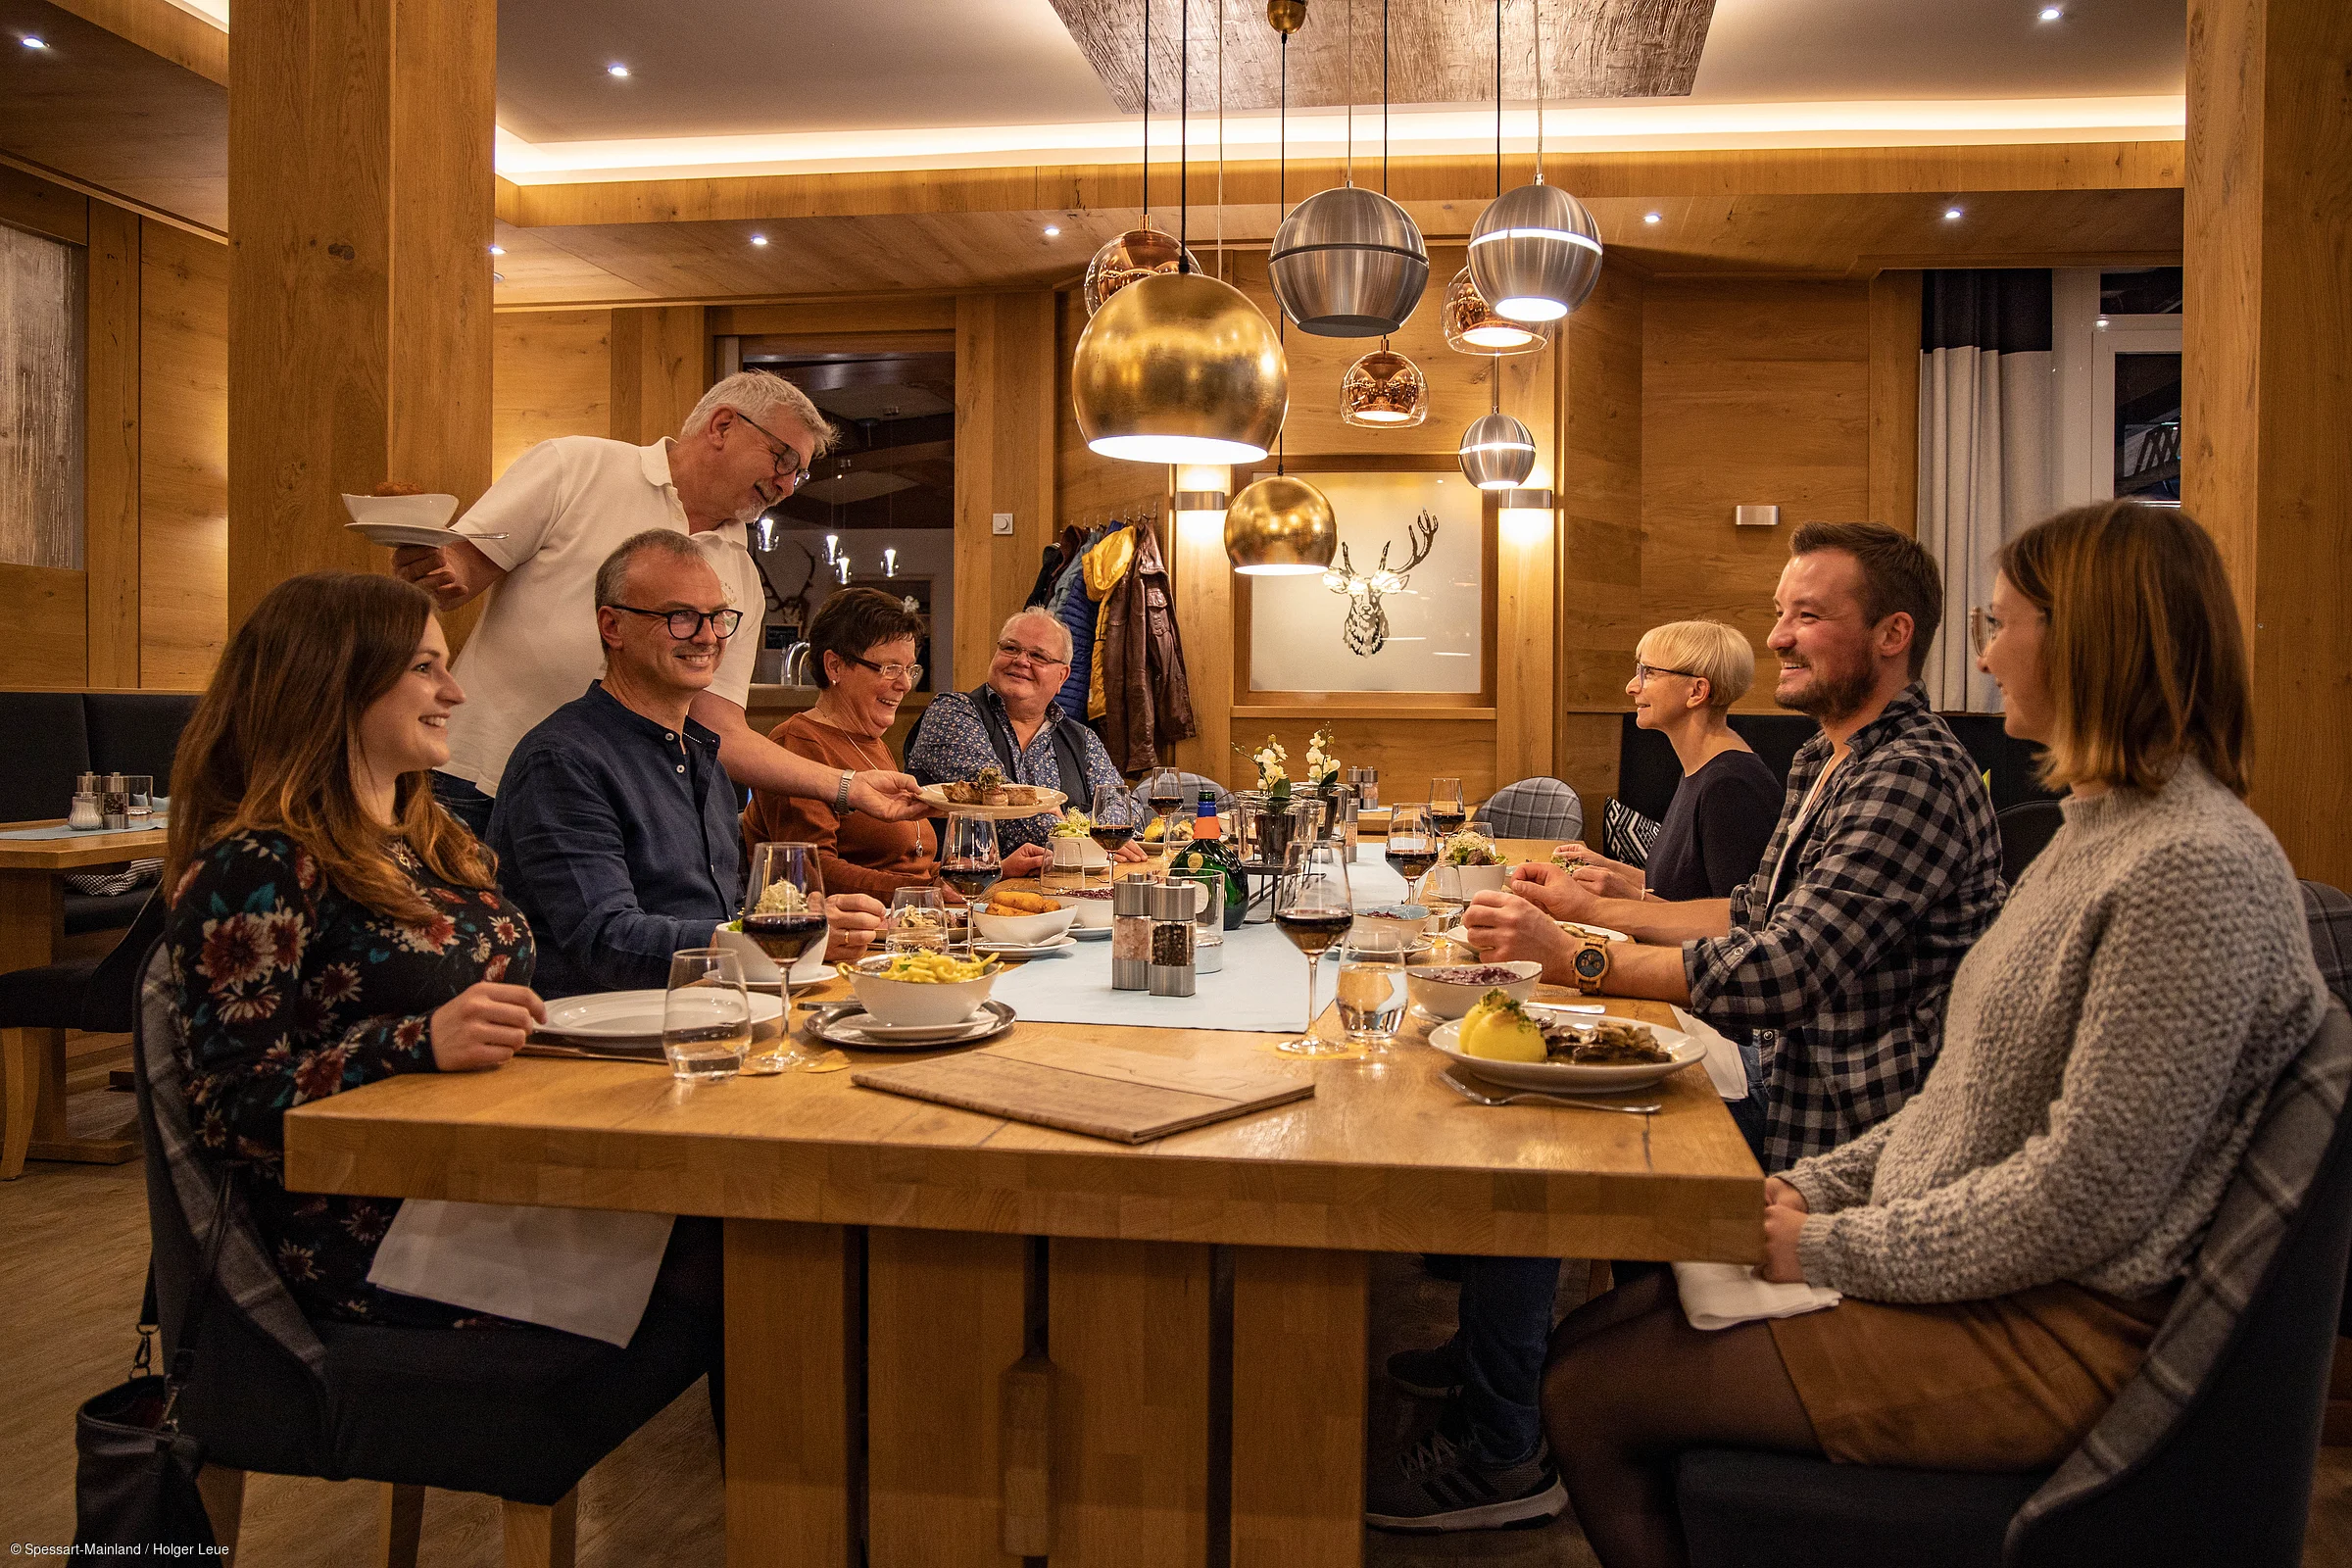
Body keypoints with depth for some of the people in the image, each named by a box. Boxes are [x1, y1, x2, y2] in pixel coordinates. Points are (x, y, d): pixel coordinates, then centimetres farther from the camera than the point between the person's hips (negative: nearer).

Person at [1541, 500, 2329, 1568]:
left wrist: (1836, 1249, -16)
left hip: (2052, 1330, -9)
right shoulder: (2102, 830, 13)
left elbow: (2084, 1198, -24)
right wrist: (1813, 1191, 4)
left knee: (1591, 1399, -11)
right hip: (1966, 1272, 9)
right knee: (1584, 1343, 5)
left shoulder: (2197, 868, -21)